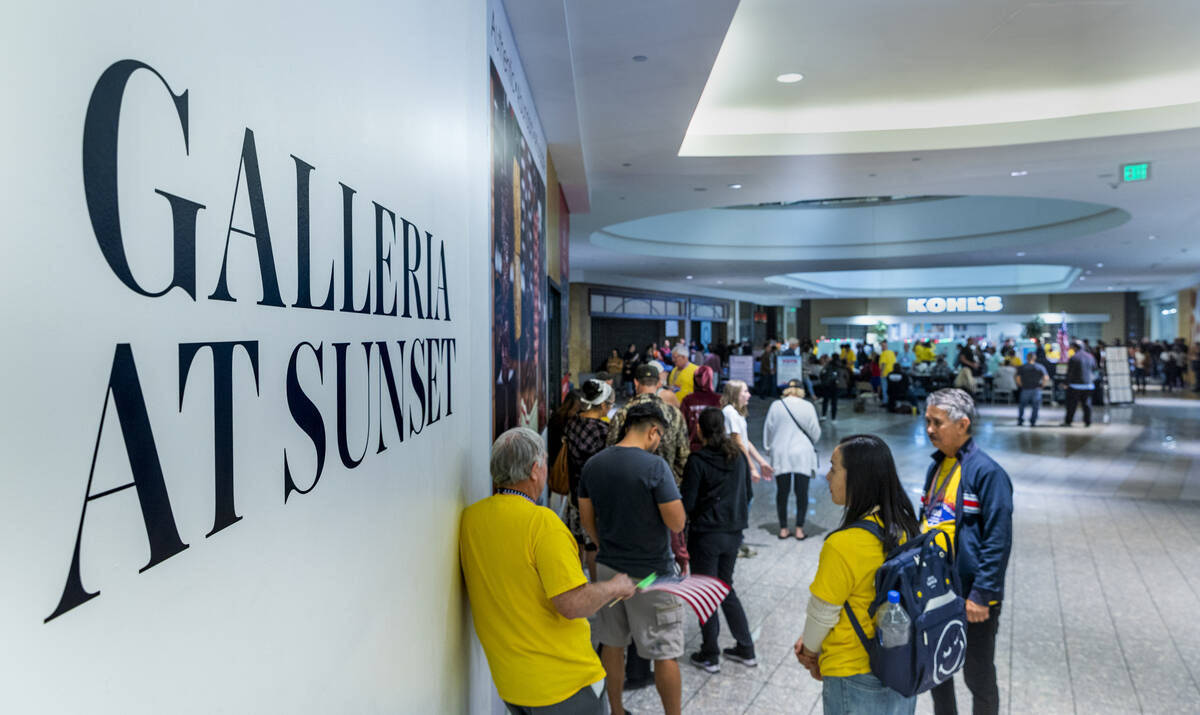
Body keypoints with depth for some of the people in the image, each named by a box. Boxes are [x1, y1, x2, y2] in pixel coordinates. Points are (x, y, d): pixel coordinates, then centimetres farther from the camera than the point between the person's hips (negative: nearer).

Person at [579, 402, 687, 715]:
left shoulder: (593, 464, 0)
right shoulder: (655, 466, -19)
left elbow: (587, 518, 8)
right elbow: (677, 523, -18)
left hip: (608, 568, 6)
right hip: (651, 572, -6)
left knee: (612, 645, 19)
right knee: (665, 653, 7)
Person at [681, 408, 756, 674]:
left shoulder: (698, 460, -16)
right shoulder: (738, 456, 1)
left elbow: (688, 503, -14)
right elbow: (747, 493, 10)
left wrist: (696, 518, 5)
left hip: (706, 534, -6)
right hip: (733, 532, 6)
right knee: (726, 589, 20)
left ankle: (709, 656, 17)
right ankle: (746, 650, 25)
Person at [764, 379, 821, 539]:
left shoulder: (776, 405, 0)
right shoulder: (808, 406, -3)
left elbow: (768, 429, 5)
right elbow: (815, 432, 2)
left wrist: (769, 448, 19)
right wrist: (812, 444, 23)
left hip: (781, 455, 1)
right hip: (802, 455, -1)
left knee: (782, 492, 7)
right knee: (802, 492, 5)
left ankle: (783, 529, 12)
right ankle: (799, 529, 6)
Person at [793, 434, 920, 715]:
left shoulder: (843, 545, -28)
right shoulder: (903, 528, -5)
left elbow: (823, 611, -15)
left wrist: (810, 650, 6)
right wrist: (812, 642, 6)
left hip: (855, 675, -7)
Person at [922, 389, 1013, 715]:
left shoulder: (987, 472, -18)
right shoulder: (936, 467, 6)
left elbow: (998, 540, -19)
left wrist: (982, 596, -19)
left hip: (970, 598, -7)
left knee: (978, 677, 11)